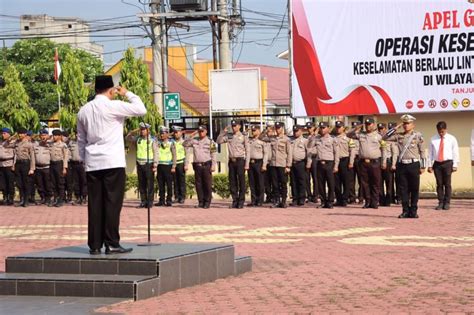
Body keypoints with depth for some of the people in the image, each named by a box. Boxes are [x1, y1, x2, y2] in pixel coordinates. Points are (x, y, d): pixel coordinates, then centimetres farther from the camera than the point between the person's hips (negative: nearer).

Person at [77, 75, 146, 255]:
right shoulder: (113, 106, -7)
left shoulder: (84, 111, 12)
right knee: (112, 203, -4)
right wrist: (127, 94, 6)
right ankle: (111, 244, -6)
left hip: (92, 164, 6)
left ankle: (94, 245, 5)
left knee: (95, 204, 5)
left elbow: (81, 139, 17)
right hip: (113, 162, -6)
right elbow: (141, 110, -6)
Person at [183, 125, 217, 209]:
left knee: (207, 185, -2)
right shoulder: (195, 141, 11)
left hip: (206, 165, -4)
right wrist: (191, 136, -1)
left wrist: (213, 166, -8)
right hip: (197, 165, 4)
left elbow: (214, 154, 0)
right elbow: (185, 144, 6)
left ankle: (207, 202, 4)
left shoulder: (210, 142, 2)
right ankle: (201, 202, 12)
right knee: (198, 184, 5)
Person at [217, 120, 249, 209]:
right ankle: (235, 201, 13)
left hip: (240, 160, -4)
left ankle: (241, 202, 1)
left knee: (241, 182, -3)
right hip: (231, 161, 5)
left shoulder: (244, 137, 0)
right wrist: (223, 132, -1)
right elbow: (218, 141, 8)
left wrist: (246, 164, -9)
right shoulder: (228, 136, 12)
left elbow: (247, 151, -2)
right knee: (232, 182, 6)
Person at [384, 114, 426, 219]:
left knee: (414, 189, 2)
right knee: (403, 189, 3)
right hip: (401, 165, 3)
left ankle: (413, 211, 9)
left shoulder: (418, 136, 3)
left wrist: (423, 166, -1)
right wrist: (395, 128, 3)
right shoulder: (399, 136, 11)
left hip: (413, 164, -3)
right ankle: (405, 211, 9)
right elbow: (385, 137, 6)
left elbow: (422, 152, 3)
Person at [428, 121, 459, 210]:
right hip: (437, 163, 2)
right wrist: (430, 165, 4)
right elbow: (430, 153, 9)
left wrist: (455, 165, -2)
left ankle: (447, 203, 4)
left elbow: (455, 152, 4)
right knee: (439, 184, 2)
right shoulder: (433, 139, 7)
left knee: (447, 183, -2)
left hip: (447, 163, -2)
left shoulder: (451, 139, 3)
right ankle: (440, 203, 6)